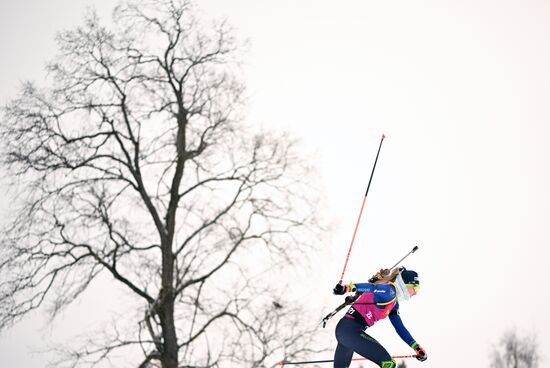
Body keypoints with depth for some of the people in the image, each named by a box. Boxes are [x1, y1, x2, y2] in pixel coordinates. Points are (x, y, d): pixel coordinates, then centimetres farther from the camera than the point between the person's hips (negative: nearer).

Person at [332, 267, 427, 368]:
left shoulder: (393, 303, 19)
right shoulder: (390, 291, -12)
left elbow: (400, 328, 24)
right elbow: (373, 288, -31)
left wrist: (416, 346, 23)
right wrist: (350, 287, -49)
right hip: (351, 330, -10)